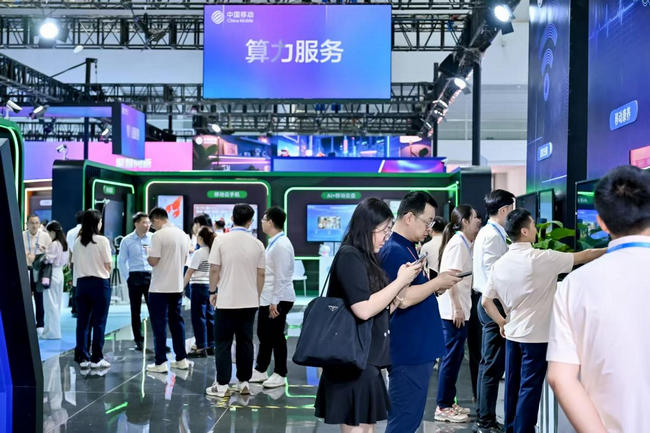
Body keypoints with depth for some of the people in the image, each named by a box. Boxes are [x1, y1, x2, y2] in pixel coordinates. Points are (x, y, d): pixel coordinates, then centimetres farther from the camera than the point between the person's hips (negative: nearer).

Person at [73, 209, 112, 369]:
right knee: (99, 322, 1)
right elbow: (108, 265, -7)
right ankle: (96, 358, 3)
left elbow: (74, 264, 8)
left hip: (81, 282, 5)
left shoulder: (78, 241, 4)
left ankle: (82, 357, 12)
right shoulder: (102, 241, -10)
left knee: (82, 321, 9)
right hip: (100, 282, -5)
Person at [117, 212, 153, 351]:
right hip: (135, 277, 0)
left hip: (151, 276, 0)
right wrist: (127, 277, 2)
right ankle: (138, 340, 15)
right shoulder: (127, 241, 3)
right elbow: (121, 261, 6)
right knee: (135, 311, 7)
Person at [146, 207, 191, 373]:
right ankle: (181, 359, 18)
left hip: (160, 288, -7)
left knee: (159, 325, -1)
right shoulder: (182, 234, 8)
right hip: (177, 286, 7)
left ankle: (160, 363, 1)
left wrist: (148, 255, 2)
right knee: (177, 322, 14)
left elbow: (153, 261, -17)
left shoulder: (158, 235, -14)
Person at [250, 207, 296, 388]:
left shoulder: (281, 245, -18)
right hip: (267, 299, 10)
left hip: (277, 300, -10)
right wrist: (268, 300, 18)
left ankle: (280, 374, 13)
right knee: (264, 335, 16)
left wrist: (275, 302, -22)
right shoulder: (273, 242, 14)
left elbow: (281, 277, -22)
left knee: (276, 336, 1)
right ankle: (260, 371, 27)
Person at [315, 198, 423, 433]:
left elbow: (381, 311, 15)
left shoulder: (365, 259, 13)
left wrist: (404, 281, 4)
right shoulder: (349, 257, -13)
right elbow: (364, 309, -23)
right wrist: (400, 281, -15)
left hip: (366, 361, 9)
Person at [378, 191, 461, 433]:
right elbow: (403, 299, -25)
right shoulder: (394, 251, -17)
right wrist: (438, 282, -14)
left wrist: (437, 287, 6)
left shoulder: (408, 248, 15)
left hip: (418, 348, 10)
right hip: (409, 351, -10)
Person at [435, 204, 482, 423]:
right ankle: (443, 408, 3)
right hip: (454, 310, -10)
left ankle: (449, 403, 23)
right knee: (452, 357, -4)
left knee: (455, 356, 14)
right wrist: (457, 307, -21)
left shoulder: (465, 243, 15)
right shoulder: (457, 243, -13)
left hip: (460, 309, 10)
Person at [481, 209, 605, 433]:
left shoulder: (500, 264, 1)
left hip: (512, 333, 6)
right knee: (530, 389, 0)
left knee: (513, 385, 16)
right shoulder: (542, 258, -16)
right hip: (536, 335, -6)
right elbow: (583, 256, -5)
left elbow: (485, 301, 5)